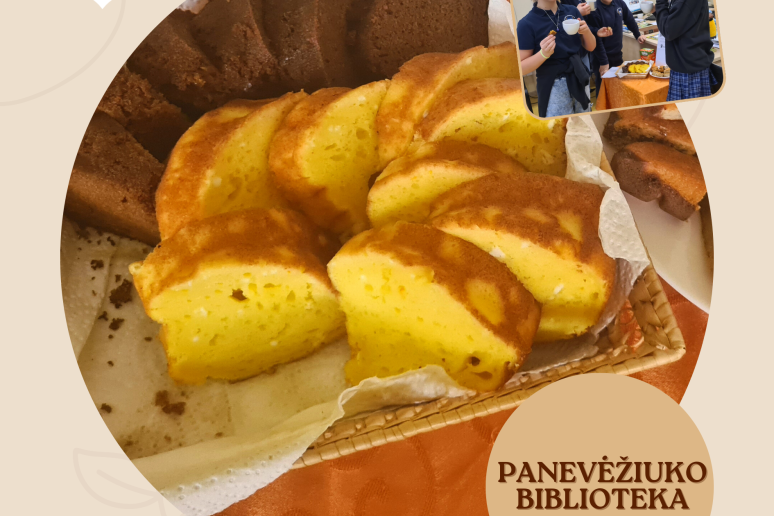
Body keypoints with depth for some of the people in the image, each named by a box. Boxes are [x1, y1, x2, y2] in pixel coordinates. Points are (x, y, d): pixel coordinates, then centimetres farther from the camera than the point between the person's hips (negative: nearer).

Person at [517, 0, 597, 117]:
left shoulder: (572, 11, 2)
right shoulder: (526, 24, -12)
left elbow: (590, 47, 8)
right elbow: (521, 68, -12)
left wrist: (586, 31, -13)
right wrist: (543, 54, -28)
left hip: (579, 81, 5)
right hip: (553, 87, -5)